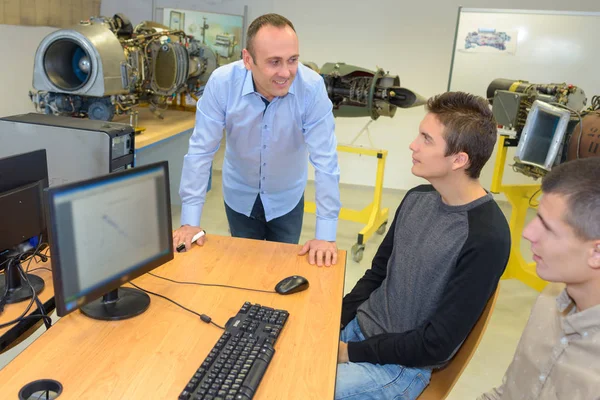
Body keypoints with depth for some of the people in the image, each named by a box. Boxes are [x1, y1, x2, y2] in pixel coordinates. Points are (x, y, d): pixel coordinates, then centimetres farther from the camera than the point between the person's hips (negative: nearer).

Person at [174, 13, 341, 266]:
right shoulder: (221, 82, -25)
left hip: (287, 198, 0)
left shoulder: (312, 87, -27)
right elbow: (201, 151, -20)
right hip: (239, 195, 1)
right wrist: (190, 222, -21)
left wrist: (325, 235, -27)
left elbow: (324, 159, -25)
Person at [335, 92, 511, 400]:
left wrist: (351, 352, -15)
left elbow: (438, 344, -20)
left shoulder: (486, 239, -24)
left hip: (403, 364, -6)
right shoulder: (418, 198, -1)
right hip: (358, 327, 6)